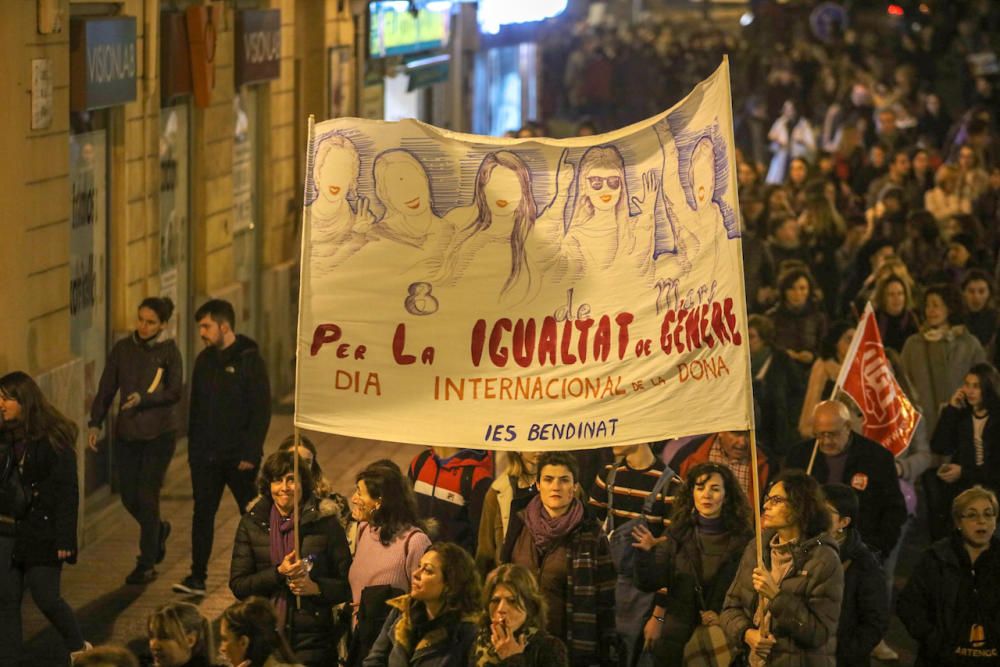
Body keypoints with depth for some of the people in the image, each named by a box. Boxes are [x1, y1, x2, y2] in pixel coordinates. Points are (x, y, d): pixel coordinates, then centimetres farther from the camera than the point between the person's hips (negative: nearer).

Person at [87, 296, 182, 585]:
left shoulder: (169, 351, -6)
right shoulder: (123, 349, 3)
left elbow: (175, 392, -8)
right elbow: (106, 389, 5)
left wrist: (143, 399, -21)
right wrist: (95, 423, -5)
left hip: (160, 433, -4)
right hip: (127, 433, 4)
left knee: (147, 496, -6)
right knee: (129, 497, 7)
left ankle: (147, 564, 4)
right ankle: (158, 531, 38)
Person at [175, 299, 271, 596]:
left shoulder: (249, 360, -10)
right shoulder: (204, 360, 8)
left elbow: (261, 411, -12)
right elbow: (195, 408, 13)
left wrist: (251, 453, -16)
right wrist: (193, 448, 8)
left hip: (238, 457, -5)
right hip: (206, 456, 5)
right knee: (202, 513, 1)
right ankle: (197, 578, 2)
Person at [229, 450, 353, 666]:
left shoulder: (325, 522, -2)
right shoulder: (252, 523, 4)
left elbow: (348, 584, 1)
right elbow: (237, 585, -1)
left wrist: (316, 588, -18)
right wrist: (278, 574, -14)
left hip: (312, 639, -1)